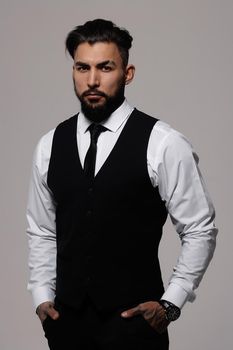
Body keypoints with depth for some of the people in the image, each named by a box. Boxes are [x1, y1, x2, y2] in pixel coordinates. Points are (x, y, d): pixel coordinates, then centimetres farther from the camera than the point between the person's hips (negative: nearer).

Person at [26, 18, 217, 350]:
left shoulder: (164, 145, -8)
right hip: (67, 319, 4)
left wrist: (170, 304, -8)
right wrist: (42, 297, 5)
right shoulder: (49, 146, 5)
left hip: (133, 319, -4)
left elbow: (200, 231, -4)